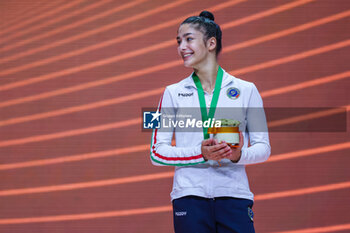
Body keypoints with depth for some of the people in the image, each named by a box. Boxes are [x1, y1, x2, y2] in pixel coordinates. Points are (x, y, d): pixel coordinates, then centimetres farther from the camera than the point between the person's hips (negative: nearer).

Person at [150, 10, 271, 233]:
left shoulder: (246, 90, 8)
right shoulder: (173, 93, 10)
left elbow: (263, 147, 8)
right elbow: (157, 151, 5)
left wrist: (239, 155, -14)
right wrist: (201, 154, -11)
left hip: (234, 196, -1)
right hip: (189, 196, 1)